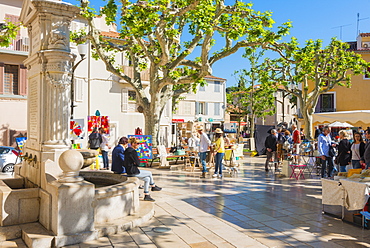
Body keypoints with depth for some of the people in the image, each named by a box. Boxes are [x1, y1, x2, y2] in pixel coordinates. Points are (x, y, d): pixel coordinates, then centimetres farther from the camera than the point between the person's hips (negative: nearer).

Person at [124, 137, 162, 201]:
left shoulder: (128, 150, 12)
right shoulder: (132, 151, -19)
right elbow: (138, 163, -17)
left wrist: (136, 162, 3)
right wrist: (138, 162, 3)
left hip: (130, 170, 10)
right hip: (132, 172, -10)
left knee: (147, 179, 10)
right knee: (149, 173, 3)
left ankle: (146, 196, 15)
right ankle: (153, 187, 20)